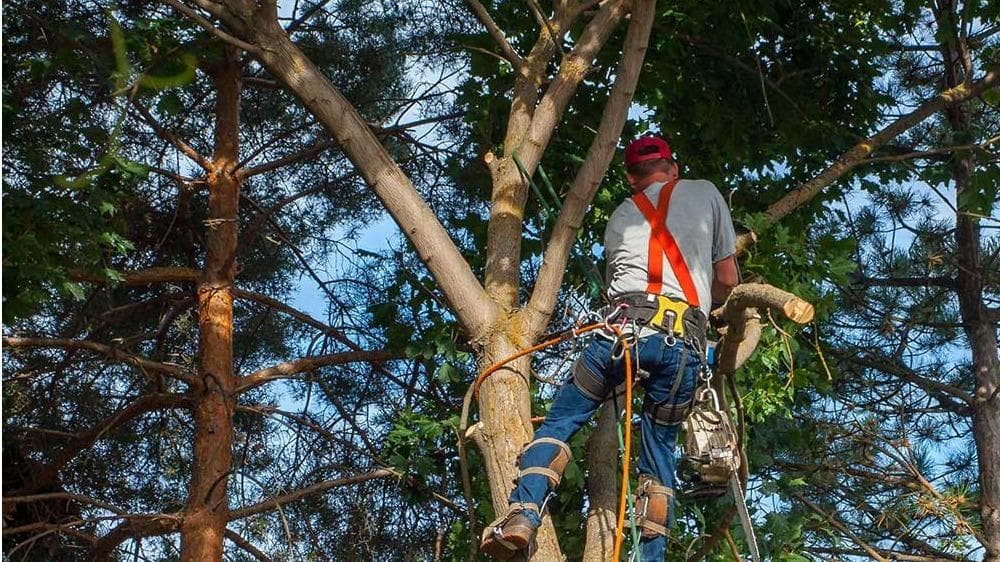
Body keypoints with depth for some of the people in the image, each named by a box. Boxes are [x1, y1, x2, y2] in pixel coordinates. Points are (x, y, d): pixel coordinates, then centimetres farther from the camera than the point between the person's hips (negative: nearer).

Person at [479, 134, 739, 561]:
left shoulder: (620, 216, 26)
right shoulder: (705, 193, 22)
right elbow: (728, 281, 22)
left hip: (628, 325, 0)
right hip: (686, 341, 1)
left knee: (559, 422, 6)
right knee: (659, 454, 11)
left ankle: (523, 515, -14)